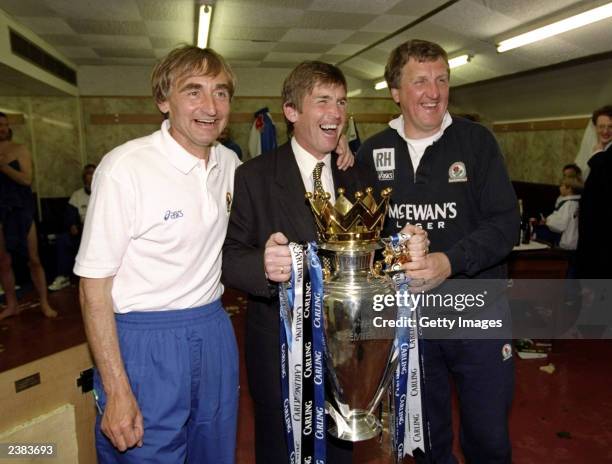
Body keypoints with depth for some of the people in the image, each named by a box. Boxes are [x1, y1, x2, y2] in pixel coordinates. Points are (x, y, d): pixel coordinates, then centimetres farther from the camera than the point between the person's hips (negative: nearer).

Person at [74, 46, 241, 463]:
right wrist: (116, 391, -15)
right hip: (144, 342, -6)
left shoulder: (230, 163, 2)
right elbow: (94, 283, -14)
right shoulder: (125, 167, -17)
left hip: (214, 334, 6)